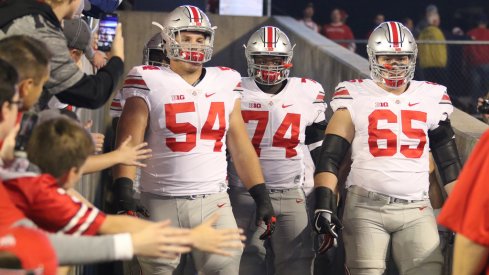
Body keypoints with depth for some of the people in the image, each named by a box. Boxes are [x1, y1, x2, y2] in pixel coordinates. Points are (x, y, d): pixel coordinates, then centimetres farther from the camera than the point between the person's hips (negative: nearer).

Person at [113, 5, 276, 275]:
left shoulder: (225, 84, 10)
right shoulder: (150, 84, -1)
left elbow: (241, 149, 14)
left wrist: (261, 197, 7)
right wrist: (123, 197, -20)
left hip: (214, 202, 3)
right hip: (162, 203, -2)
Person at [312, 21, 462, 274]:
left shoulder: (431, 98, 10)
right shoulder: (355, 97, 1)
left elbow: (448, 160, 15)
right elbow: (330, 156, -3)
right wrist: (324, 205, -14)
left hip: (417, 209, 2)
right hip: (366, 206, -2)